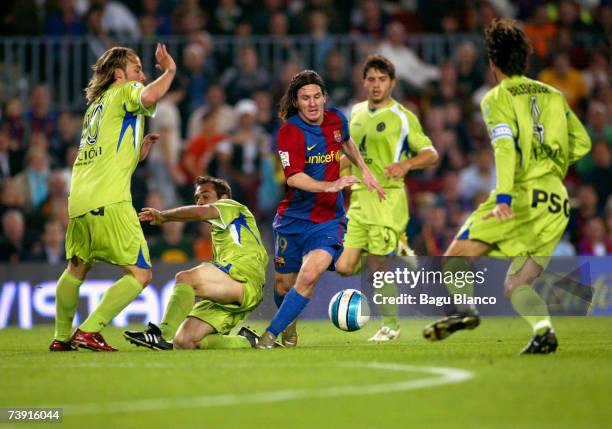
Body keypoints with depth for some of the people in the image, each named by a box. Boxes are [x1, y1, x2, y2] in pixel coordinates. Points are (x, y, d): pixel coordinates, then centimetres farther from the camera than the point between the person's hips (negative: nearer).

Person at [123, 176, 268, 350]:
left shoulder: (232, 207, 15)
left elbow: (200, 212, -6)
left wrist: (163, 216, 3)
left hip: (243, 275, -9)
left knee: (186, 277, -33)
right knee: (183, 342, -9)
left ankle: (163, 334, -46)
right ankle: (246, 344, 5)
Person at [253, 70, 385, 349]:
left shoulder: (337, 120, 2)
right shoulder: (289, 131, -14)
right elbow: (293, 177, -25)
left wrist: (364, 171, 20)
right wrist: (329, 186, -36)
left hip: (328, 219, 1)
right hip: (293, 218, -1)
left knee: (310, 274, -23)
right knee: (284, 285, 7)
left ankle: (270, 336, -16)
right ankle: (289, 324, 41)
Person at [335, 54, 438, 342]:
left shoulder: (402, 117, -5)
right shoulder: (357, 112, 14)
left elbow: (431, 154, -6)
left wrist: (406, 164, -24)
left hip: (388, 198, -6)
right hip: (359, 199, 6)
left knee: (378, 269, -8)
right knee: (345, 267, -1)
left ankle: (390, 324, 12)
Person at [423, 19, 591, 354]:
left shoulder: (497, 98, 1)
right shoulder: (553, 95, 19)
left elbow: (505, 146, -14)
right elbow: (582, 143, 19)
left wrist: (504, 197, -24)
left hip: (522, 197, -6)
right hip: (557, 202, 6)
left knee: (455, 257, 0)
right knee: (516, 285, 9)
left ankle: (464, 310, -25)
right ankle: (544, 331, -17)